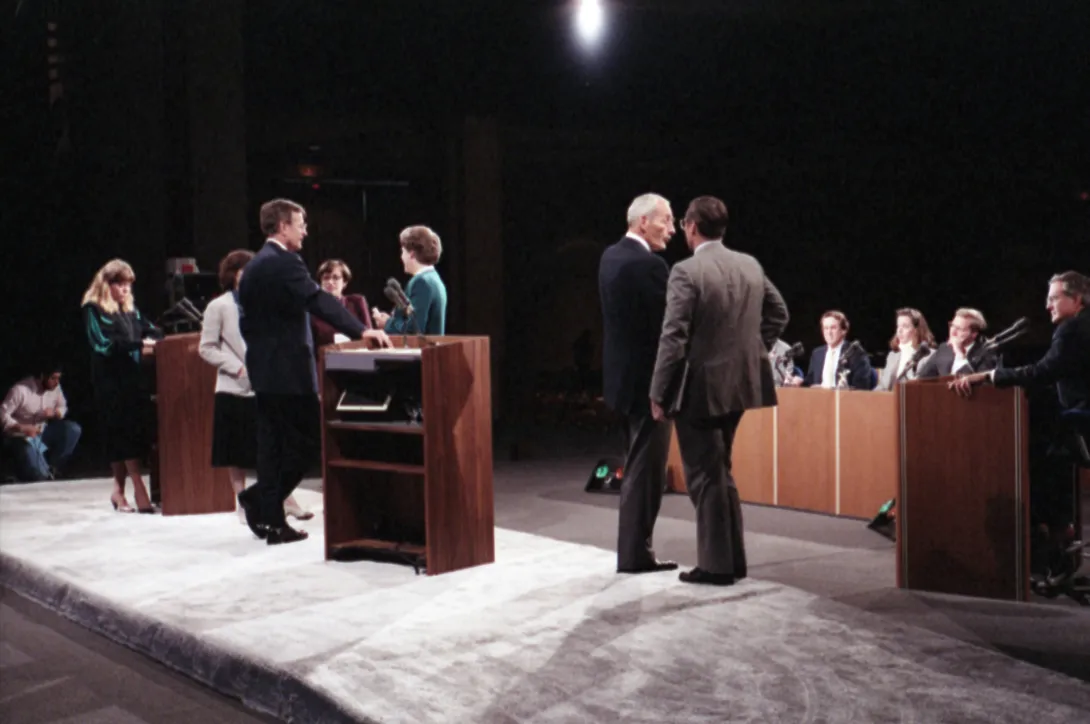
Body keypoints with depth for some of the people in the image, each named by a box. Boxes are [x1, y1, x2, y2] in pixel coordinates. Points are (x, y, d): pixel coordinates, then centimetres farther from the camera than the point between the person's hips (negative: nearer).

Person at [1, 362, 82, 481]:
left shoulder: (55, 387, -5)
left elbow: (63, 407, 10)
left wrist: (54, 413, -15)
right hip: (20, 436, -7)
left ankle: (51, 468, -8)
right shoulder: (20, 389, -22)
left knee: (73, 429, -18)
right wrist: (22, 428, -33)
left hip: (43, 432, 7)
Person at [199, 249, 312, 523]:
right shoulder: (219, 307, -1)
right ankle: (243, 504, 17)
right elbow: (206, 348, -3)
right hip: (235, 388, -2)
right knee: (237, 453, 6)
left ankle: (287, 501, 7)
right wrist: (238, 368, -14)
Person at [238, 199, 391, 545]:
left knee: (273, 445, 10)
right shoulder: (284, 263, -14)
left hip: (264, 370, 10)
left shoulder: (254, 266, 16)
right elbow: (319, 301, -25)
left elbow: (247, 321, 20)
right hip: (289, 370, -10)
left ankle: (271, 520, 11)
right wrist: (360, 331, -29)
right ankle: (259, 498, -1)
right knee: (306, 441, -1)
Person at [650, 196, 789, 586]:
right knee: (717, 471, 20)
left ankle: (717, 564, 8)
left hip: (700, 386, -8)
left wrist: (659, 394, -12)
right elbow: (779, 312, 17)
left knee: (705, 475, 3)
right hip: (739, 382, 8)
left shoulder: (686, 271, -16)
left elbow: (674, 338, -19)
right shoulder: (751, 265, 6)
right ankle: (731, 558, 25)